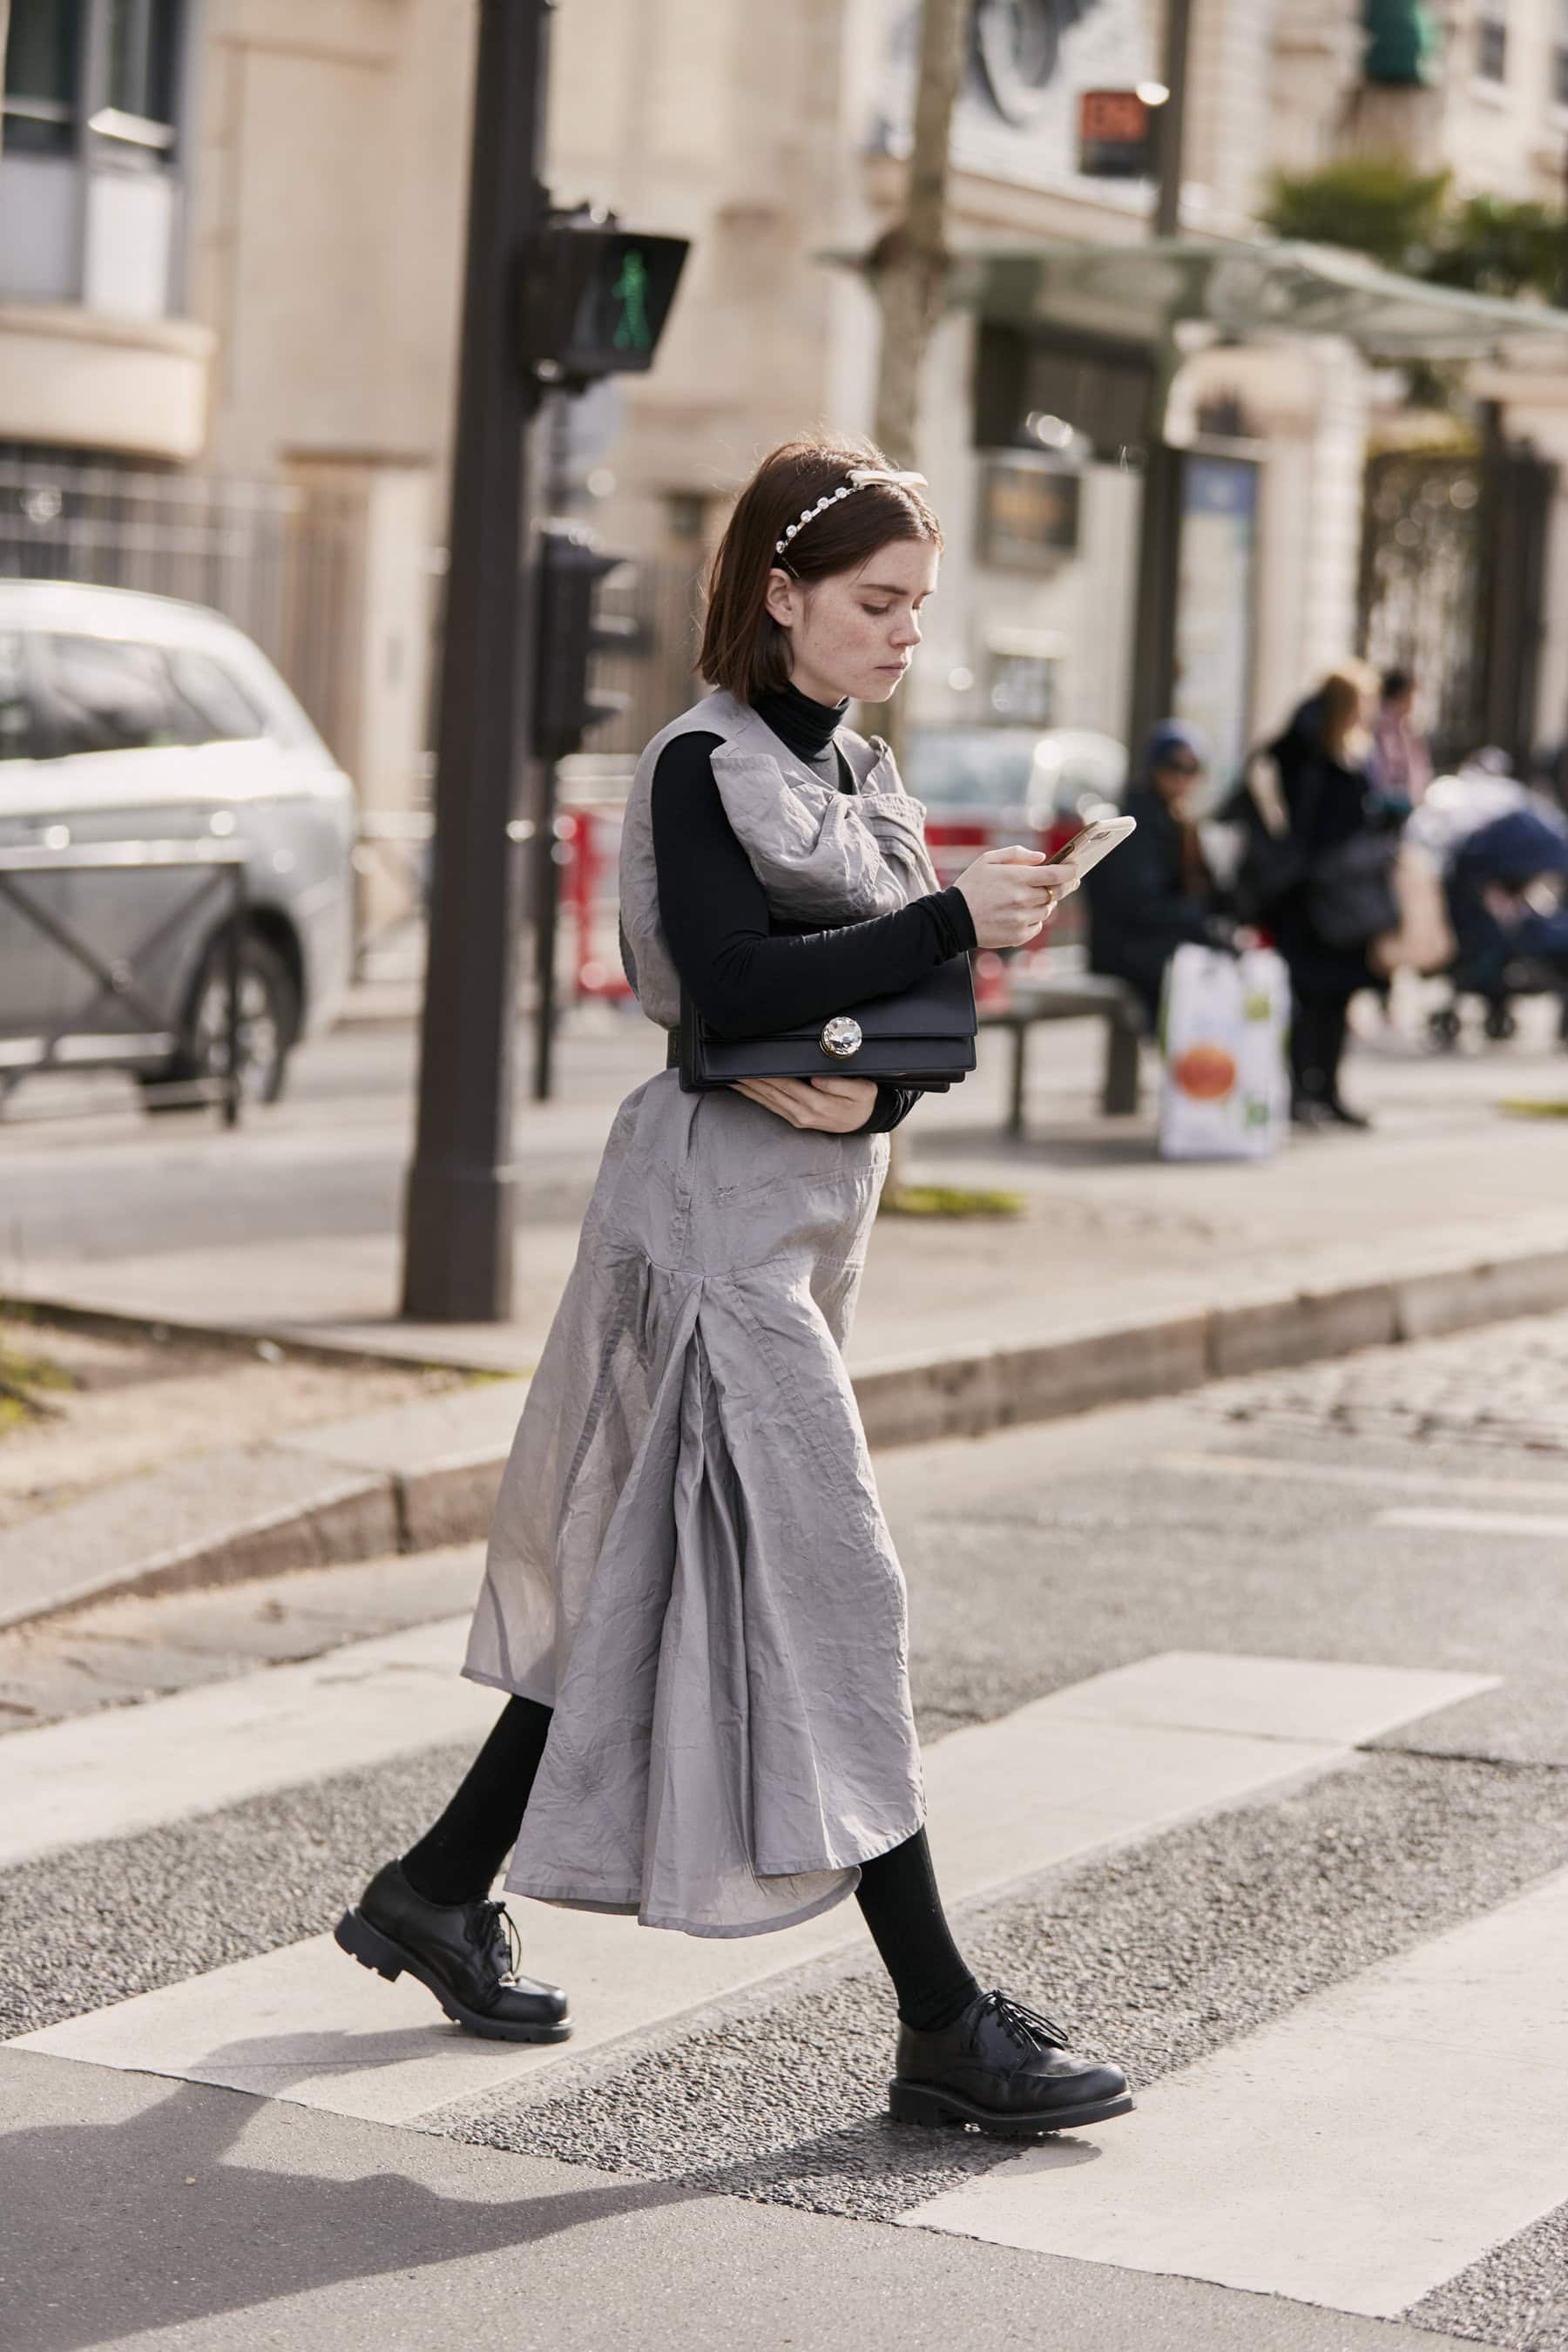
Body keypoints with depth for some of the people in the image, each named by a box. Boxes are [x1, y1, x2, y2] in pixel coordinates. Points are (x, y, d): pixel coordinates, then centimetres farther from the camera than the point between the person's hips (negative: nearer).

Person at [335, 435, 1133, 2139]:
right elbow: (737, 989, -21)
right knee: (825, 1595, -9)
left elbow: (915, 1008, 14)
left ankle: (436, 1892, 27)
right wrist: (952, 921, -20)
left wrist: (871, 1084, -8)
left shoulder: (857, 771, 14)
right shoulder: (703, 766, -10)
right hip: (720, 1211, -9)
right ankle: (944, 2030, -7)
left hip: (811, 1210, 9)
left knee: (653, 1585, 13)